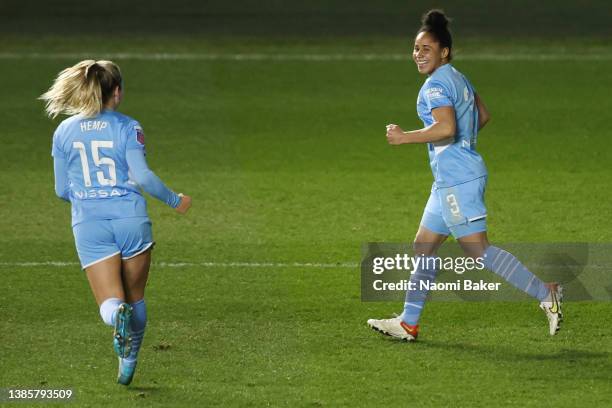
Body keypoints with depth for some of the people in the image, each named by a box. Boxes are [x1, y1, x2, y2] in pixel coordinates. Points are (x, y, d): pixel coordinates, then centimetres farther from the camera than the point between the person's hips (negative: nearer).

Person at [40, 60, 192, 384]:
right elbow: (142, 175, -13)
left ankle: (118, 316, -37)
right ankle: (128, 363, 26)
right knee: (135, 299, 18)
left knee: (110, 304, -2)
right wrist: (175, 200, 3)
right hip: (131, 220, -1)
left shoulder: (64, 131, 6)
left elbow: (62, 190, 9)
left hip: (88, 225, 1)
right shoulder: (127, 127, -4)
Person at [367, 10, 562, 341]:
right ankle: (408, 324, 19)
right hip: (450, 181, 11)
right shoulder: (457, 78, 15)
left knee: (478, 251, -10)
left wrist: (404, 137, -20)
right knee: (423, 248, 14)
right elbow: (483, 115, 26)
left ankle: (545, 293, -9)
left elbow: (446, 128, -29)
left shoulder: (436, 85, -15)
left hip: (457, 181, -11)